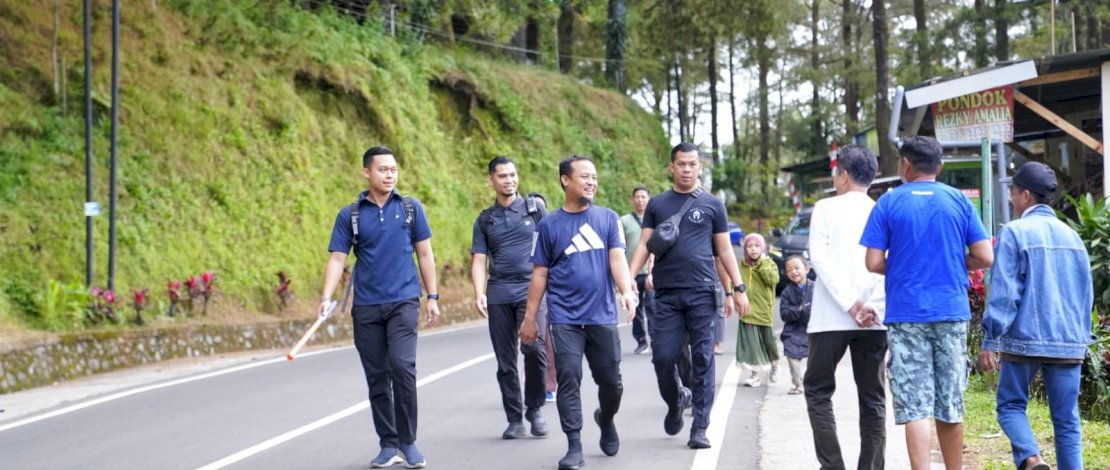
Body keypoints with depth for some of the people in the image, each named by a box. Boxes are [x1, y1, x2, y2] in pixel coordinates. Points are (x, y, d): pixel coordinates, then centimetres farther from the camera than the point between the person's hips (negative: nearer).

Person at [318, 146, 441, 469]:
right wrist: (326, 298, -15)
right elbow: (337, 259, 0)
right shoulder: (349, 215, 4)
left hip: (403, 301, -2)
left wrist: (432, 297, 4)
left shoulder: (411, 208, 5)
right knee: (377, 377, 6)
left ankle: (408, 442, -4)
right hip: (366, 307, 2)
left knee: (402, 366, -17)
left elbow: (425, 254, 8)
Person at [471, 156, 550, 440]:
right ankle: (514, 419, 12)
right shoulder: (484, 220, 14)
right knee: (505, 360, 3)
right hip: (498, 294, 3)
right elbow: (479, 260, 8)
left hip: (530, 288, -3)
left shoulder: (535, 208, 9)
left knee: (533, 347, -21)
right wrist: (479, 293, -7)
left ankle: (534, 409, -2)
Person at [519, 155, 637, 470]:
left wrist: (627, 291, -22)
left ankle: (606, 420, 39)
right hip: (564, 318, -1)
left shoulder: (608, 218, 6)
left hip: (603, 316, 1)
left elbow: (617, 259, -3)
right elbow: (540, 274, 6)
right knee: (569, 379, -7)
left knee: (611, 381, 8)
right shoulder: (550, 224, 3)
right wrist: (529, 318, 4)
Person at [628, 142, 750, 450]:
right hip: (666, 294, 1)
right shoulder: (657, 205, 12)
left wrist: (738, 288, 4)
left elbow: (724, 250, 10)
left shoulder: (712, 205, 9)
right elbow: (644, 245, 8)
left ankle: (699, 428, 3)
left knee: (702, 361, -2)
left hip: (702, 293, -1)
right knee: (662, 357, -2)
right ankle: (675, 402, 27)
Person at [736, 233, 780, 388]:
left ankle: (774, 366, 35)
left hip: (764, 311, 0)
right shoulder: (741, 266, 4)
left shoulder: (769, 264, 2)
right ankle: (755, 375, 4)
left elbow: (773, 279, -16)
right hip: (748, 312, 0)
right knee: (751, 343, -3)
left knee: (768, 341, 9)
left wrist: (762, 262, -14)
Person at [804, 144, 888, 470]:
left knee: (818, 389, 6)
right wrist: (874, 307, -8)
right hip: (875, 320, 3)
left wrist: (851, 304, -11)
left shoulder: (826, 208, 1)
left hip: (831, 317, -3)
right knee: (873, 397, 7)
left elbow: (819, 258, -9)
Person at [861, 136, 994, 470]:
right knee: (951, 406, 11)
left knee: (915, 407, -3)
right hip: (952, 312, 2)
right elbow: (984, 257, 0)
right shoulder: (959, 201, 5)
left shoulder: (889, 203, 0)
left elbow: (874, 263, -5)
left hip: (906, 314, -2)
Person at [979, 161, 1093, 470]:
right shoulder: (1072, 236, 11)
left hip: (1025, 340, -4)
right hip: (1068, 342, 4)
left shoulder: (1015, 233, -7)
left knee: (1011, 405, 9)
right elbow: (1086, 293, 15)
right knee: (1067, 419, 7)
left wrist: (990, 340, -7)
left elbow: (1003, 292, -11)